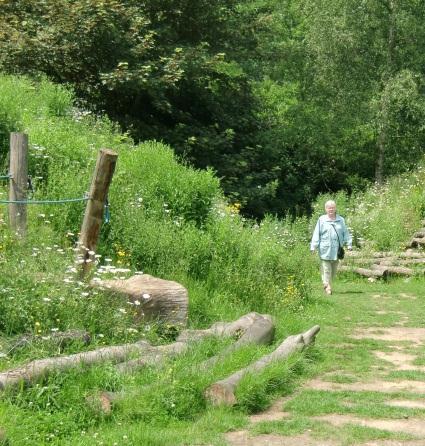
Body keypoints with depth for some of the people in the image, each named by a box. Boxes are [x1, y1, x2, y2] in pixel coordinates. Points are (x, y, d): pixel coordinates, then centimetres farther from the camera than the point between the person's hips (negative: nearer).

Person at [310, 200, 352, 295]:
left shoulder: (341, 220, 11)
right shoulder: (321, 220, 3)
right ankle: (327, 287, -7)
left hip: (336, 250, 3)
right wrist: (313, 246, -4)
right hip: (325, 250, -3)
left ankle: (328, 284, 20)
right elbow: (316, 234, 2)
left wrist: (349, 244, 6)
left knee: (334, 270, 8)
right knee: (326, 270, -7)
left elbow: (345, 233, 14)